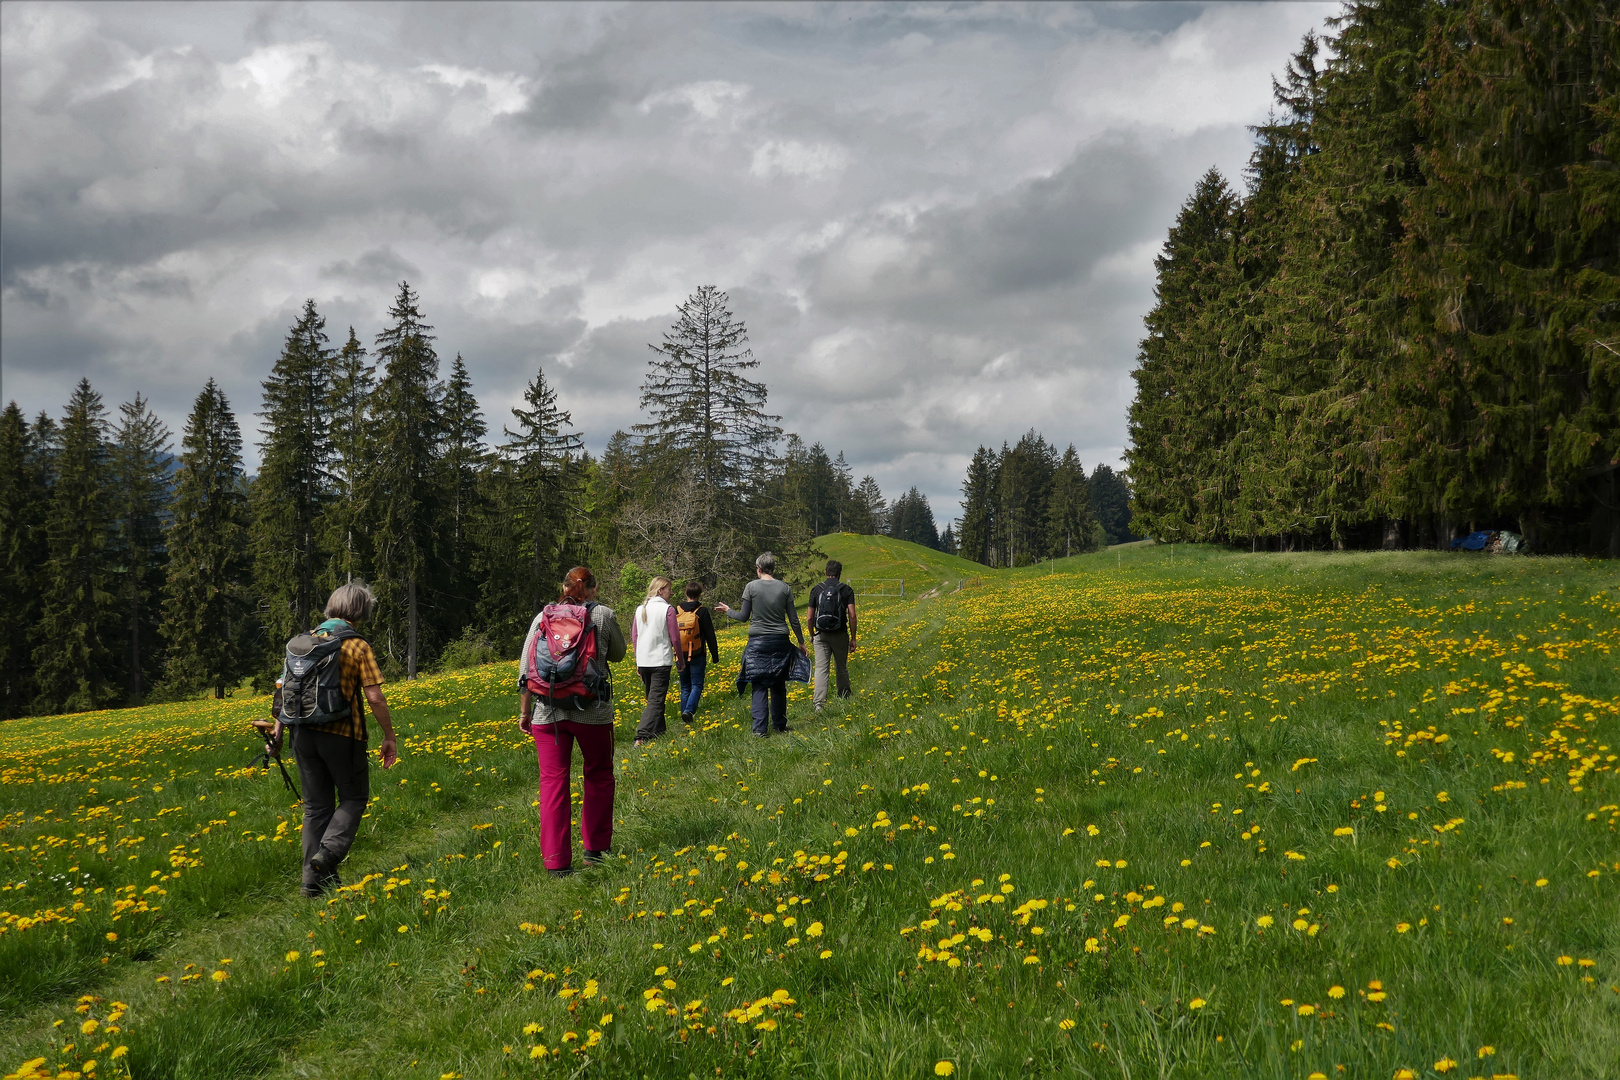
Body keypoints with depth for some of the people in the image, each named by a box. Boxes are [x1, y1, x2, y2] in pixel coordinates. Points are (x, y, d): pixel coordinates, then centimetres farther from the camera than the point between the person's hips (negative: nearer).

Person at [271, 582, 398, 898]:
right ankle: (329, 851, -11)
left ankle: (313, 878, 12)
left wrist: (279, 727, 20)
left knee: (316, 805, 13)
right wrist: (389, 736, -4)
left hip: (304, 732, 5)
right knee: (353, 798, 12)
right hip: (342, 733, -5)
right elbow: (375, 697, -13)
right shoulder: (358, 647, -9)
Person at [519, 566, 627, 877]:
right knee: (598, 776, 18)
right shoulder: (604, 615, 2)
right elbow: (617, 654, 16)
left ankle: (556, 861, 3)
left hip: (548, 711, 1)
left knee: (553, 782, 4)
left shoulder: (543, 617, 6)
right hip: (592, 710, -1)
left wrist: (524, 711, 12)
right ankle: (596, 848, 25)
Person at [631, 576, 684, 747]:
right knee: (656, 700, -8)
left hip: (643, 662, 6)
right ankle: (642, 737, -21)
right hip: (661, 661, -6)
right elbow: (675, 638, -5)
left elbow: (634, 637, 13)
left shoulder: (640, 609, 8)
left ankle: (658, 732, 27)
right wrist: (680, 660, 7)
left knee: (652, 698, 19)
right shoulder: (667, 610, -8)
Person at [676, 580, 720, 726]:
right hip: (698, 656, -4)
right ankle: (689, 710, -22)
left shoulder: (677, 611, 3)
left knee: (685, 687, 12)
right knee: (696, 685, -1)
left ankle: (684, 717, 10)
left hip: (681, 655, 4)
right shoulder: (702, 611, -7)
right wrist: (715, 655, 4)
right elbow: (710, 636, -5)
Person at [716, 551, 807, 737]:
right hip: (780, 641, 2)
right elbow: (794, 619, 4)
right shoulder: (785, 588, 1)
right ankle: (780, 724, 22)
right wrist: (801, 642, 14)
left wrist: (728, 611, 20)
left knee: (759, 686, -1)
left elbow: (744, 617, 0)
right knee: (779, 685, 14)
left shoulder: (751, 587, -5)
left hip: (757, 642, -2)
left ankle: (760, 728, -8)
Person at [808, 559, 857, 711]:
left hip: (821, 635, 0)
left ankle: (818, 702, -19)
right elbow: (852, 616, -8)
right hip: (840, 635, 0)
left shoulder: (817, 590, 3)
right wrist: (853, 638, -1)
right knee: (842, 668, 15)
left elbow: (810, 617, 4)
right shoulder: (846, 590, 0)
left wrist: (811, 635, 19)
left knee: (821, 669, -4)